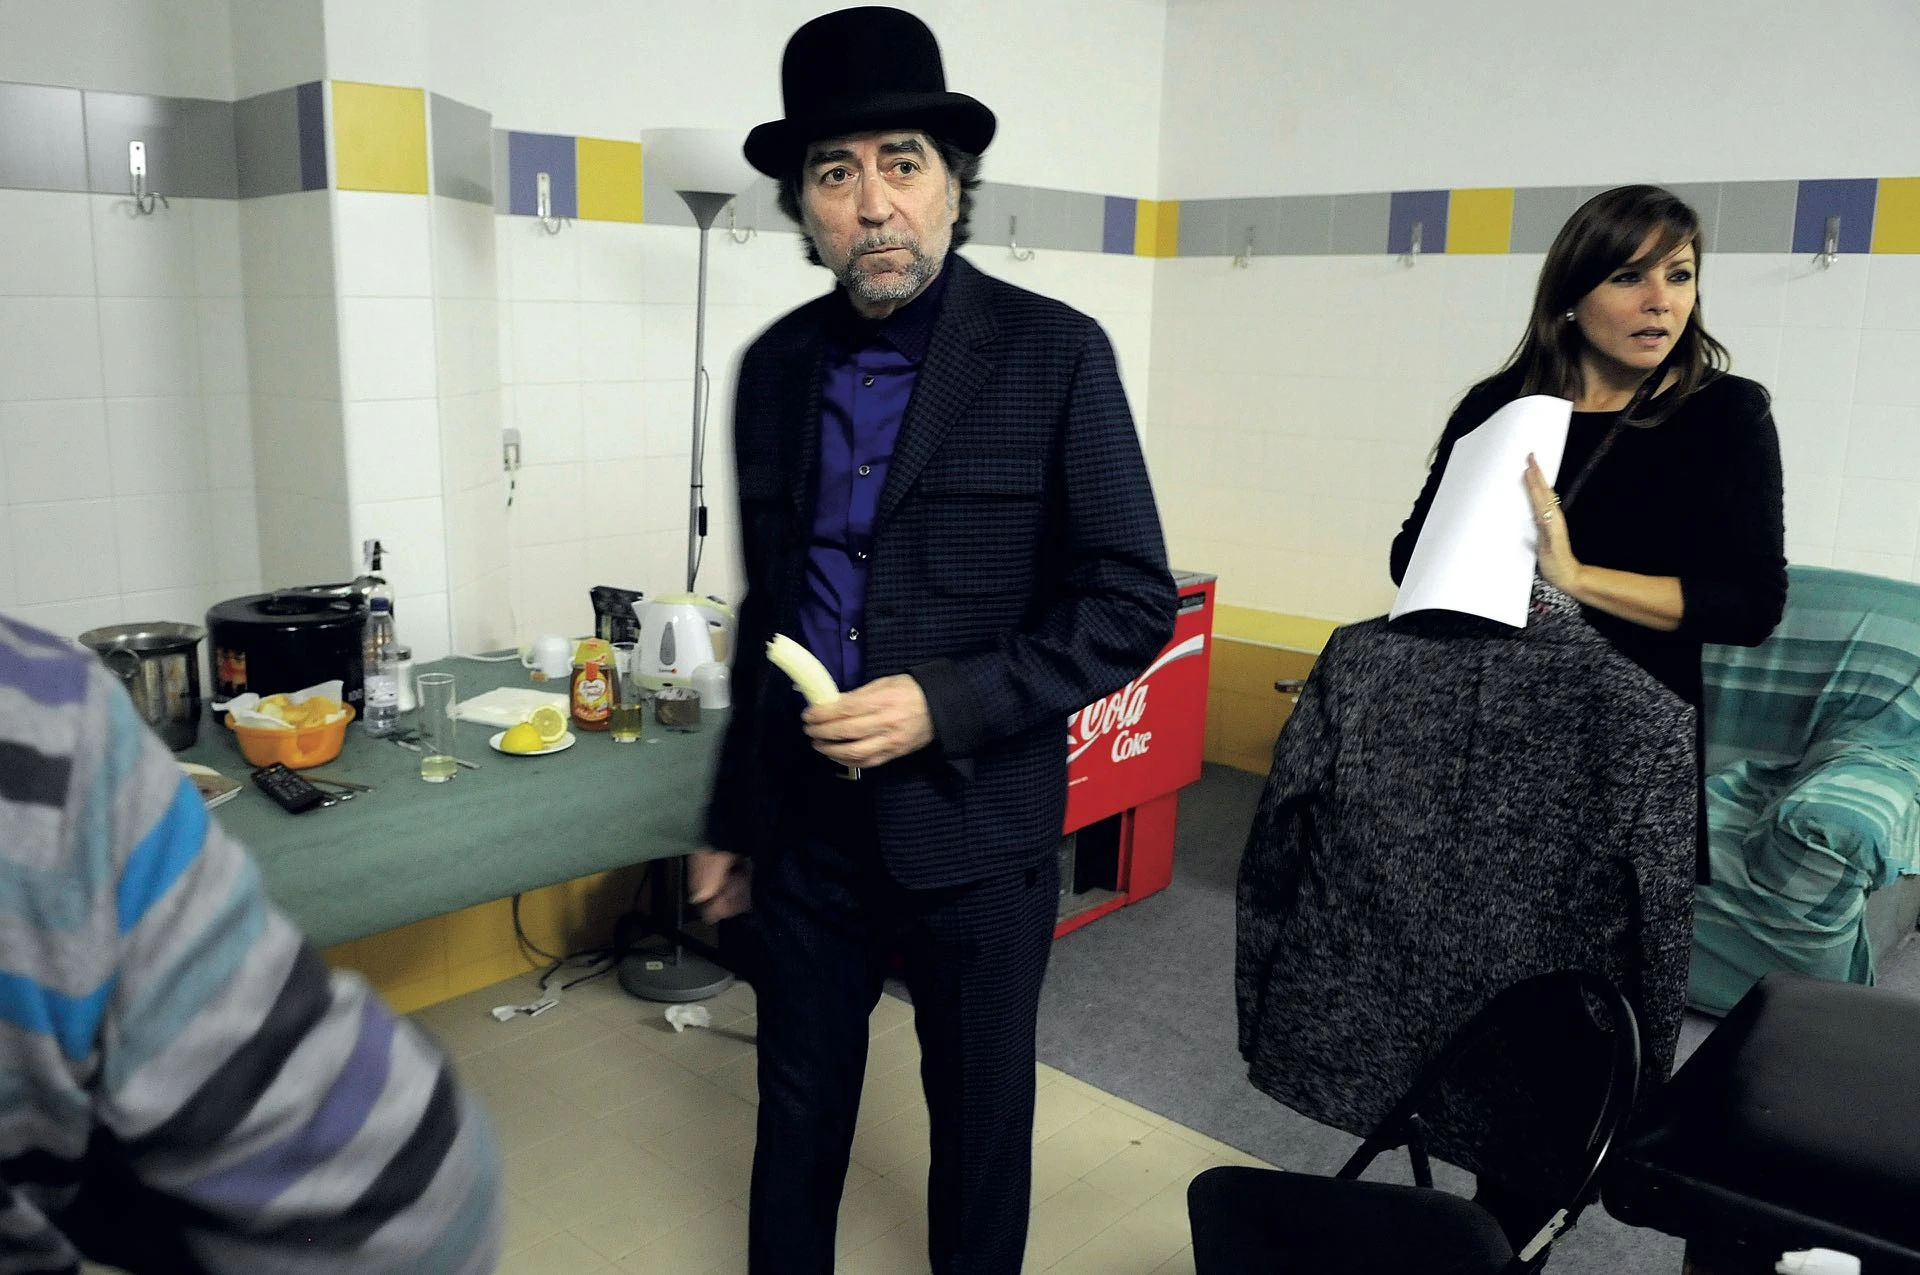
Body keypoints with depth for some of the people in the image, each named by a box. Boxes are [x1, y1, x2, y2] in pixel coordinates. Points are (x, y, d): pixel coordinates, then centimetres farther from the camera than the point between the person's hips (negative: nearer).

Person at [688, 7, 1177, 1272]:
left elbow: (1132, 601, -10)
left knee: (980, 1114, 16)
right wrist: (734, 819, 14)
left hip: (974, 822, -3)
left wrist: (946, 704, -21)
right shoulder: (776, 363, 3)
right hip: (807, 819, 4)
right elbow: (767, 606, 10)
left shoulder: (1055, 354, -10)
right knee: (799, 1108, 19)